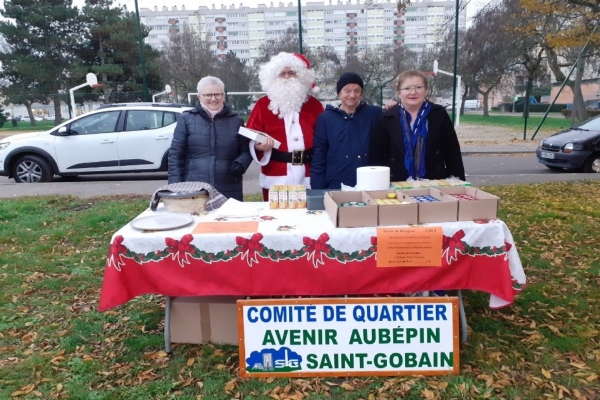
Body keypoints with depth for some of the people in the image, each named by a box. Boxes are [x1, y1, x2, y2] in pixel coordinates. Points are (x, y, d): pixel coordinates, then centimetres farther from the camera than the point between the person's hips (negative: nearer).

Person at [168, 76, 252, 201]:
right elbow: (175, 155, 5)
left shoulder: (236, 120, 12)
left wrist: (240, 163, -7)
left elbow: (246, 150, 16)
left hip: (229, 193, 2)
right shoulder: (186, 119, 6)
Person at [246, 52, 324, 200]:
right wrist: (259, 146, -17)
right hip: (276, 178, -1)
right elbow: (251, 138, 5)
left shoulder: (314, 104, 11)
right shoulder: (263, 104, 7)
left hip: (308, 178, 2)